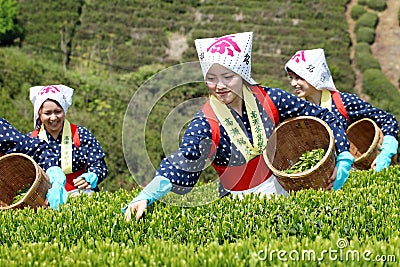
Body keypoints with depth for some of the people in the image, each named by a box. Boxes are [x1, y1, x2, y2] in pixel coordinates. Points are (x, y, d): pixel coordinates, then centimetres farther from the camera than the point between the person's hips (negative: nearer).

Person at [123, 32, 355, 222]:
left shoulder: (267, 99, -8)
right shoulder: (206, 124, -14)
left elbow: (324, 118, 2)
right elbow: (179, 165, -28)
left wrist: (343, 161, -6)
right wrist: (144, 197, -44)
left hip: (284, 187, 0)